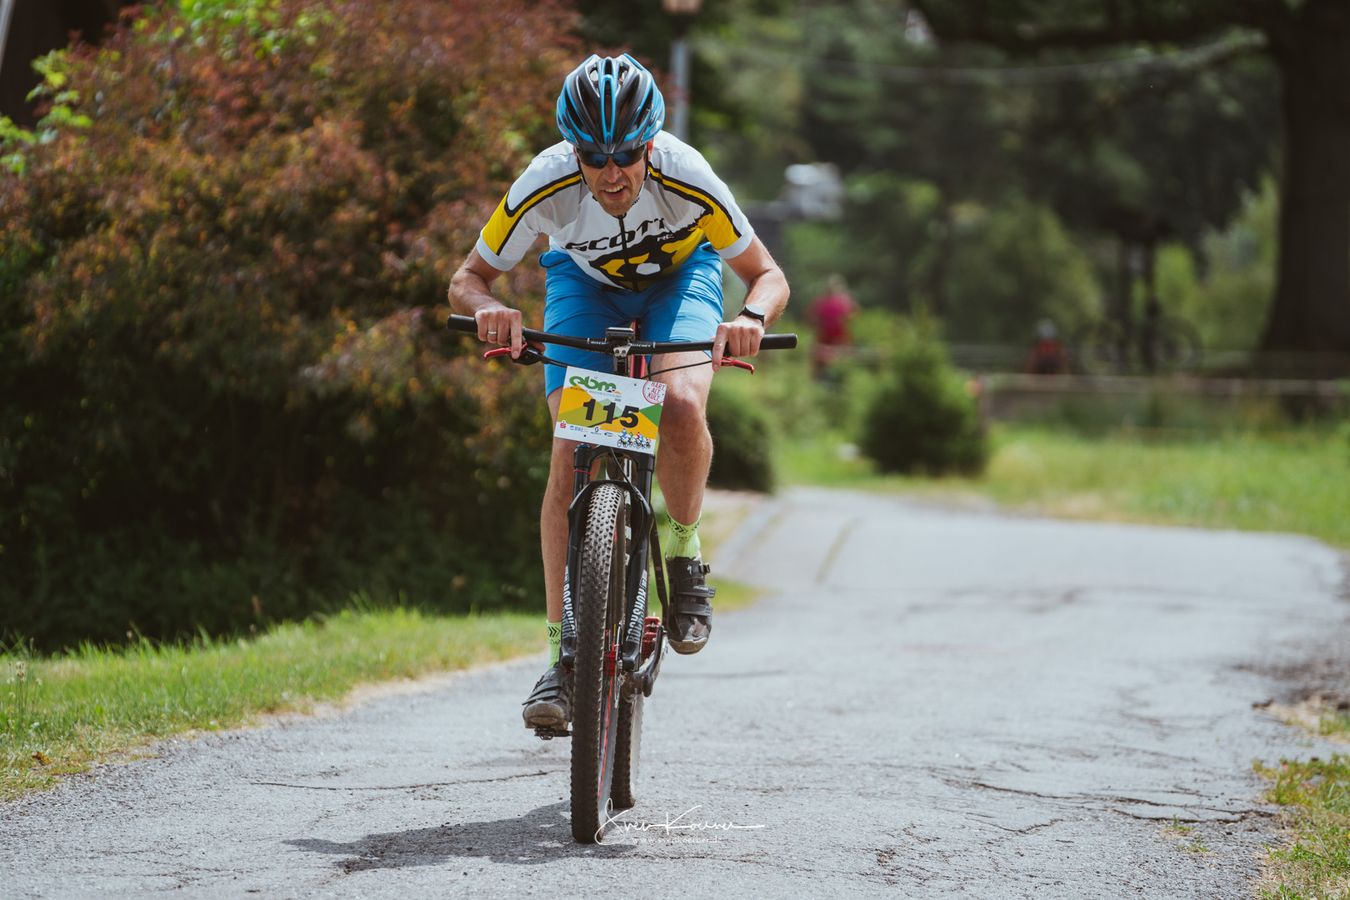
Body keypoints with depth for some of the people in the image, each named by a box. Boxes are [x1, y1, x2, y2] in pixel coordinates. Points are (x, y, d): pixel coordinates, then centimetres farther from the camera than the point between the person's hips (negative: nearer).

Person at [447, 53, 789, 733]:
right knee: (570, 453, -16)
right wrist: (488, 308, -43)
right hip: (585, 282, 1)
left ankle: (684, 552, -3)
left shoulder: (688, 181, -35)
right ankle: (563, 655, -11)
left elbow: (768, 275, -23)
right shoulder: (545, 186, -33)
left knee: (681, 405, -31)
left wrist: (751, 318, -45)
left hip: (678, 274, -1)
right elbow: (467, 280, -20)